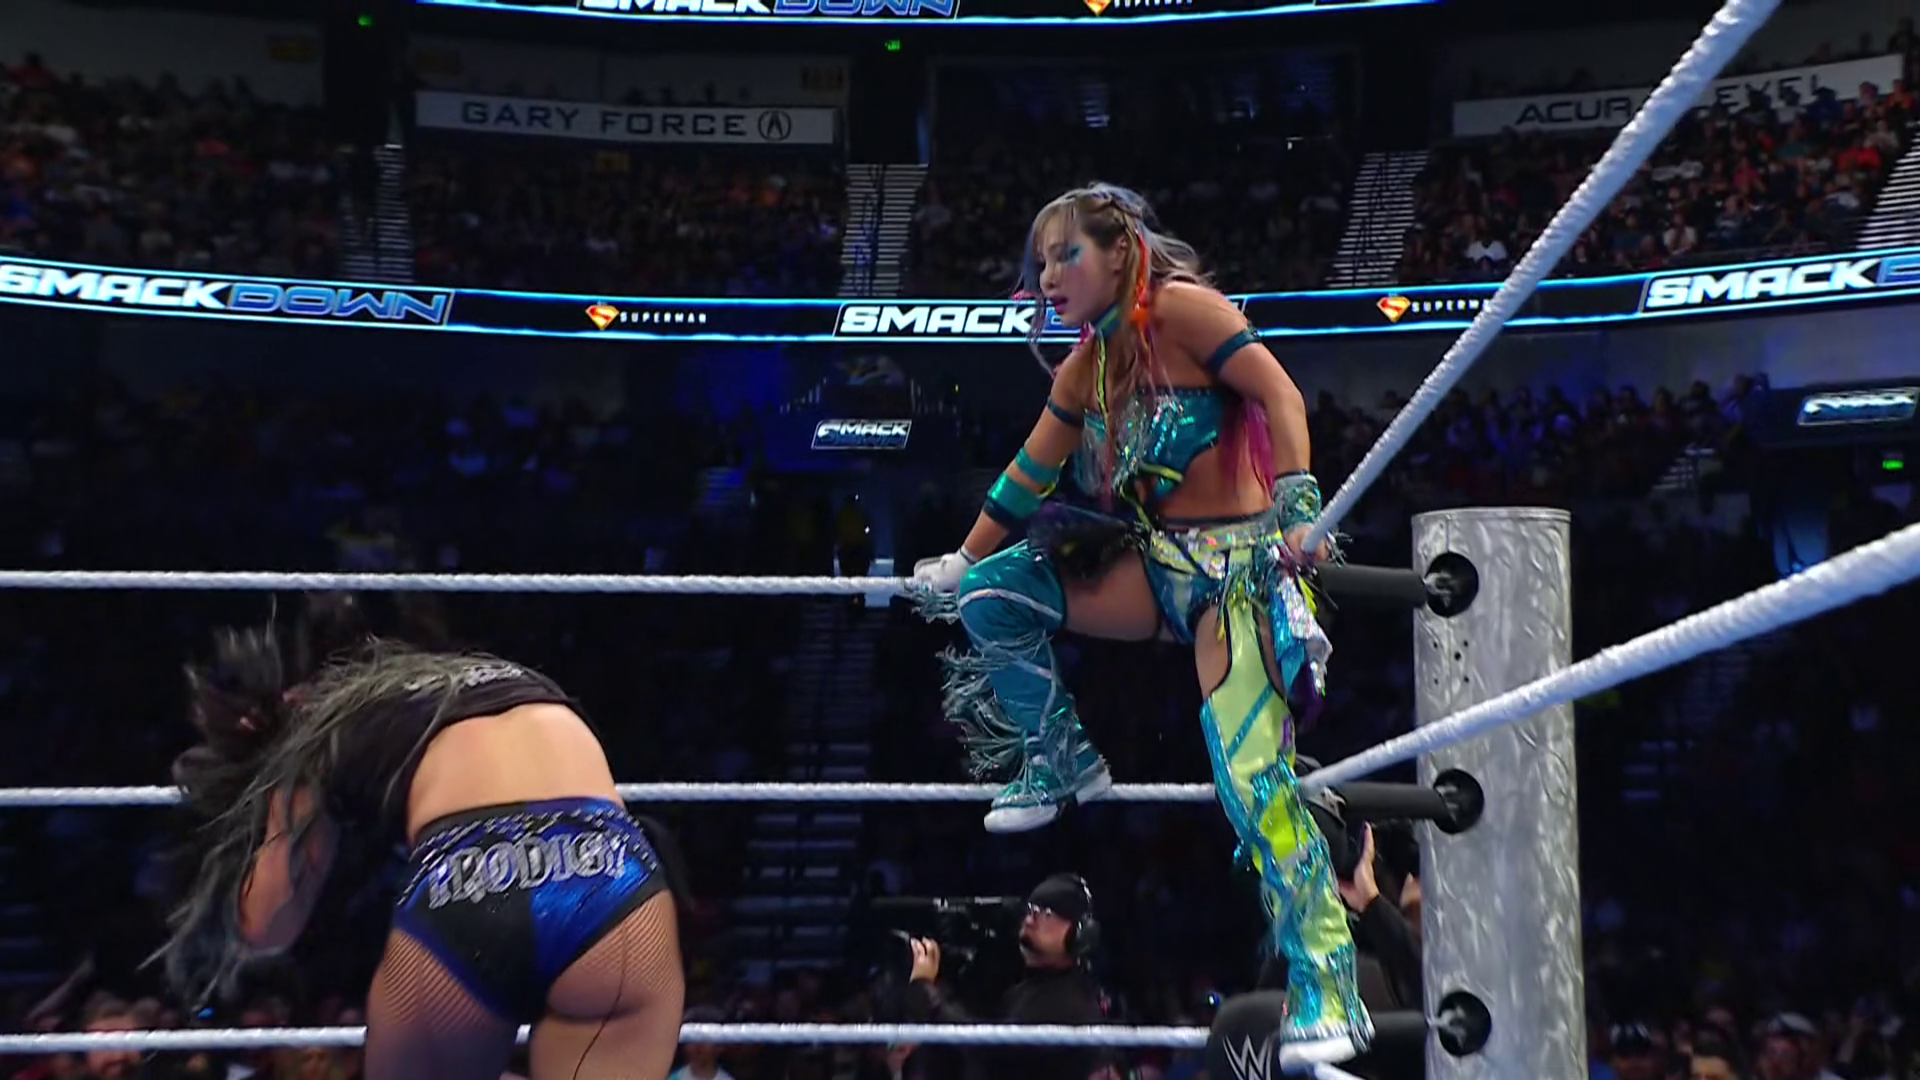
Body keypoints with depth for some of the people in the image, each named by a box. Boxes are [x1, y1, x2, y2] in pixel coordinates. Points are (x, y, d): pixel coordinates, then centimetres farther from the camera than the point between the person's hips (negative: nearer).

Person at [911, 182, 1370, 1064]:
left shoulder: (1177, 307, -10)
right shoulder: (1085, 366, 11)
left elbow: (1278, 395, -17)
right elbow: (1027, 479, 19)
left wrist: (1297, 504, -29)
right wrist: (958, 564, 23)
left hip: (1236, 564, -7)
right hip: (1158, 564, 7)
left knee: (1251, 772, -18)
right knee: (988, 596, -1)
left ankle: (1327, 989, -12)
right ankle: (1060, 764, 16)